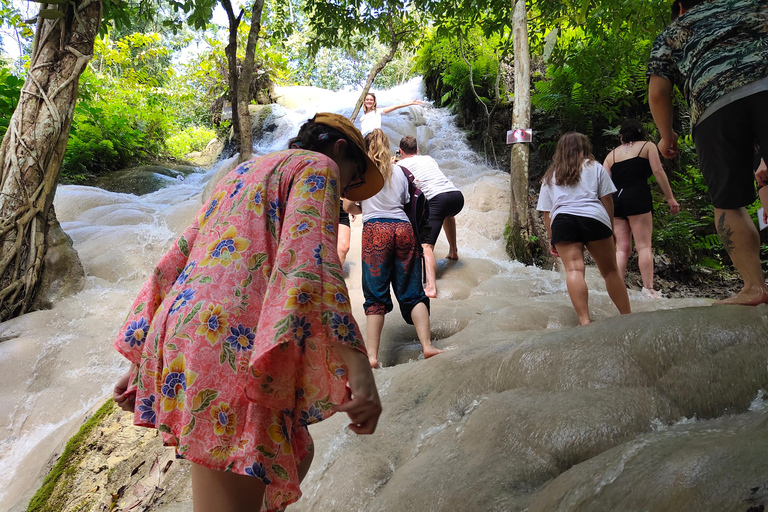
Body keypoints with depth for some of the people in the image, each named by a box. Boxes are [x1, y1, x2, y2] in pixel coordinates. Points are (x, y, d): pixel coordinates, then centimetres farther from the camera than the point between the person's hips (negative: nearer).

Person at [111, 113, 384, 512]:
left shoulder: (243, 170, 29)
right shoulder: (317, 166, 6)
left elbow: (177, 260, 23)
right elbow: (307, 255, -15)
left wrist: (141, 359, 22)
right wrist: (356, 363, -24)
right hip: (234, 344, -9)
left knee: (295, 454, 22)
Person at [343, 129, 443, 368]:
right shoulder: (398, 171, 18)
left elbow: (348, 206, 12)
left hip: (376, 230, -3)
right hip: (403, 227, 3)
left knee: (376, 295, -2)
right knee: (412, 292, 7)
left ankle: (372, 355, -5)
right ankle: (427, 345, 0)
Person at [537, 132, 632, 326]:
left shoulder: (550, 176, 26)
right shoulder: (595, 167, 21)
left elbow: (547, 213, 18)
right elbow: (607, 199, 11)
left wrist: (551, 240, 20)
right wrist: (611, 228, 15)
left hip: (562, 222, 1)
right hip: (594, 218, -1)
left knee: (574, 269, -13)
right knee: (610, 270, 8)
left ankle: (584, 320, -26)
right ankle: (627, 316, 12)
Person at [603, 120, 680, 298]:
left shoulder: (612, 154, 20)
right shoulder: (647, 146, 13)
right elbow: (658, 171, 1)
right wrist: (670, 198, 0)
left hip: (615, 200, 4)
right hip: (637, 196, -4)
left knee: (622, 248, 5)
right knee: (644, 246, -5)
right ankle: (649, 289, -12)